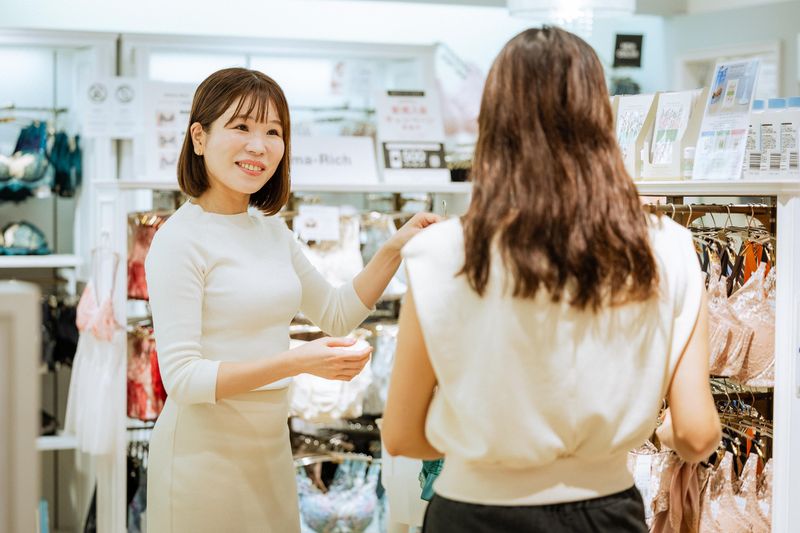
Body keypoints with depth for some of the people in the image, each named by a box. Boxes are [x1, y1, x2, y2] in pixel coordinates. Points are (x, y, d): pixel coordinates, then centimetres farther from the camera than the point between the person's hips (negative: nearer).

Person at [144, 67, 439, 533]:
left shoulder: (272, 230, 8)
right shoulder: (181, 240, -14)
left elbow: (337, 314, 18)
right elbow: (183, 377, -19)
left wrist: (394, 250, 3)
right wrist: (297, 362, -27)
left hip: (270, 444, 7)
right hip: (206, 448, -7)